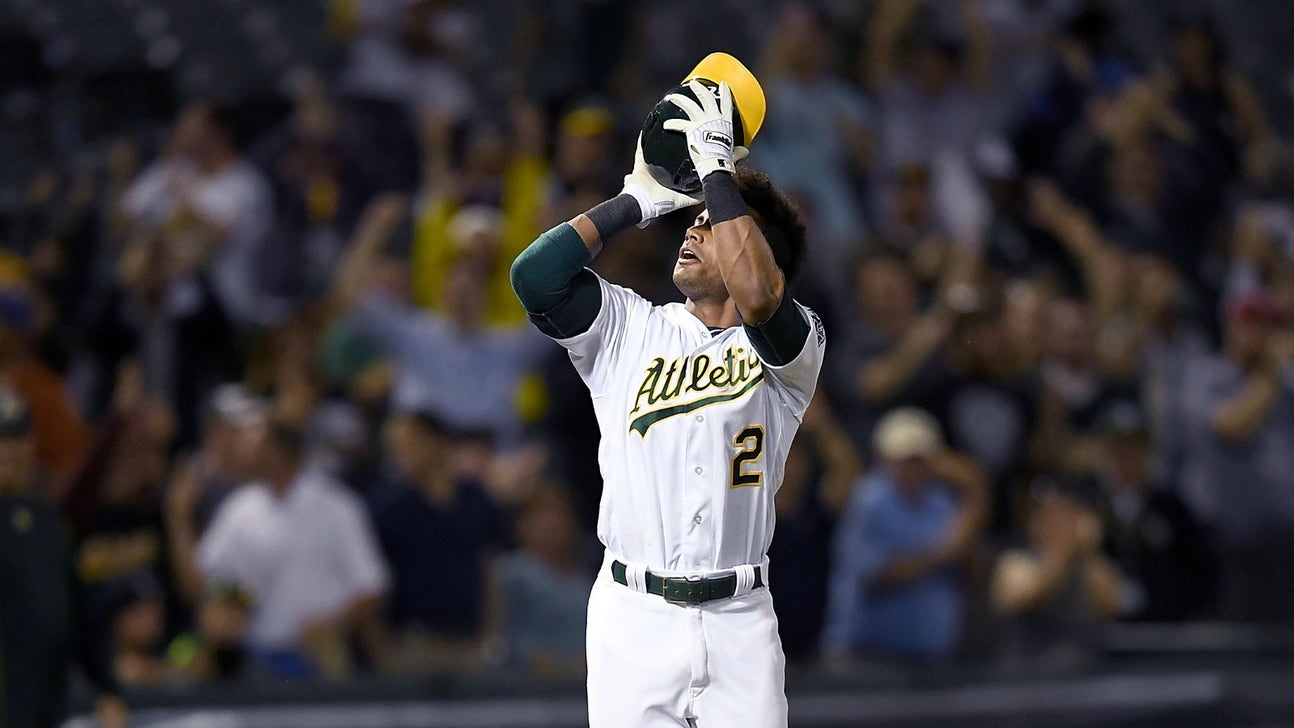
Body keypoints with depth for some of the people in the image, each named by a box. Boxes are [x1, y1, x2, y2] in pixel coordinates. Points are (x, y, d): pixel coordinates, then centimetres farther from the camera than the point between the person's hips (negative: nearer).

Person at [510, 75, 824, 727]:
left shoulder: (795, 344, 3)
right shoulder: (629, 329, 10)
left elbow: (757, 299, -20)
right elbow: (534, 274, -5)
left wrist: (717, 168, -12)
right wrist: (637, 202, 3)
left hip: (739, 620, -1)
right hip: (633, 617, 1)